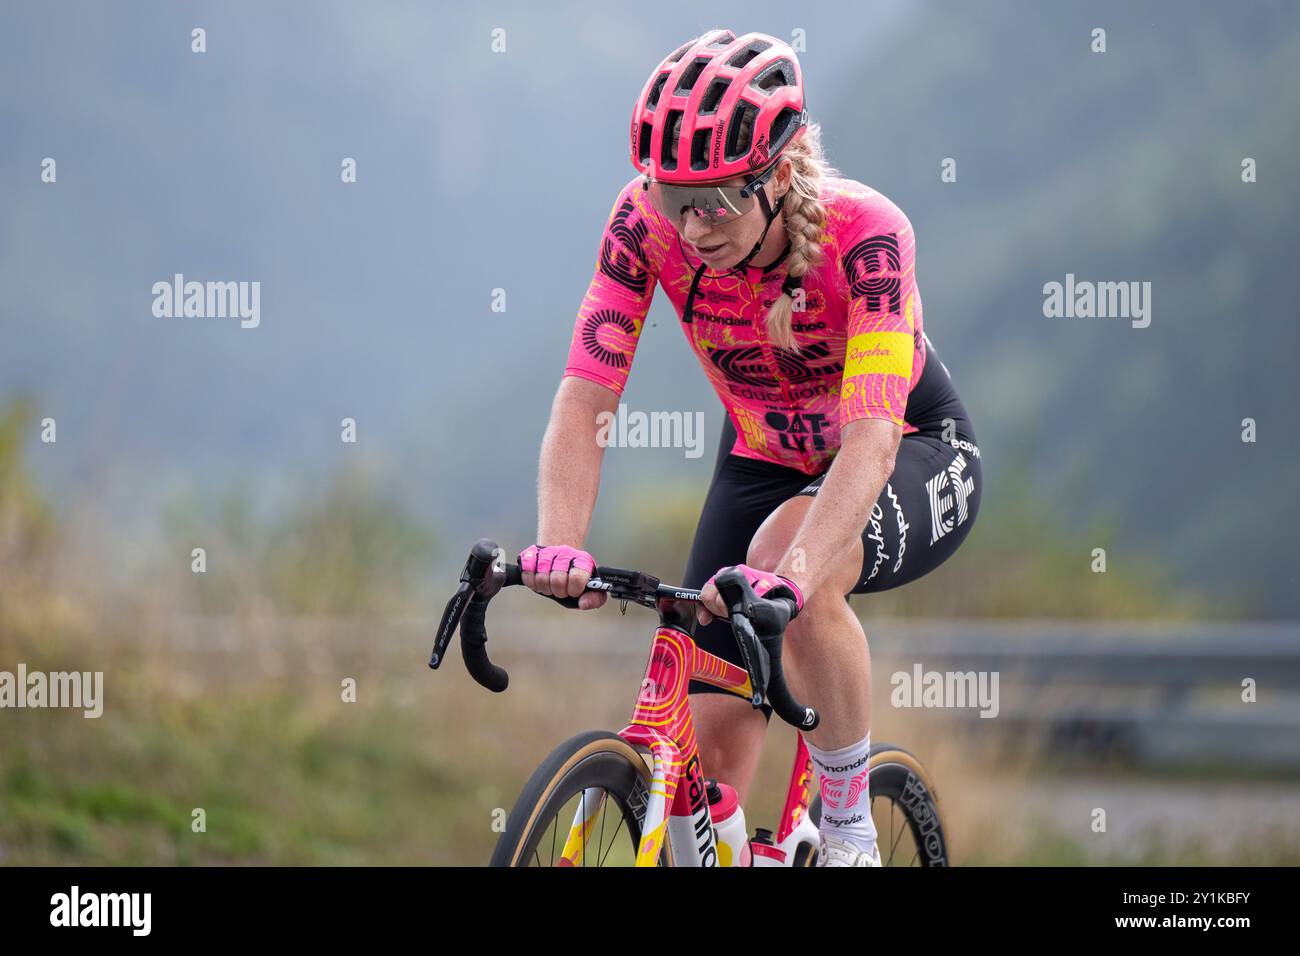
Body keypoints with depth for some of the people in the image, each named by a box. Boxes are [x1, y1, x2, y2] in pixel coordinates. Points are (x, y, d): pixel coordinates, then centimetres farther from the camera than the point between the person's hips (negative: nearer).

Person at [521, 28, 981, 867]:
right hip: (764, 461, 4)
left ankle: (850, 826, -18)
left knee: (792, 563, -36)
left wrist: (790, 572, -58)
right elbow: (585, 399, -26)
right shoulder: (647, 223, -23)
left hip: (915, 456, -4)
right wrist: (559, 547, -44)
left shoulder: (863, 231, -32)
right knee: (711, 736, -9)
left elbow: (871, 439, -42)